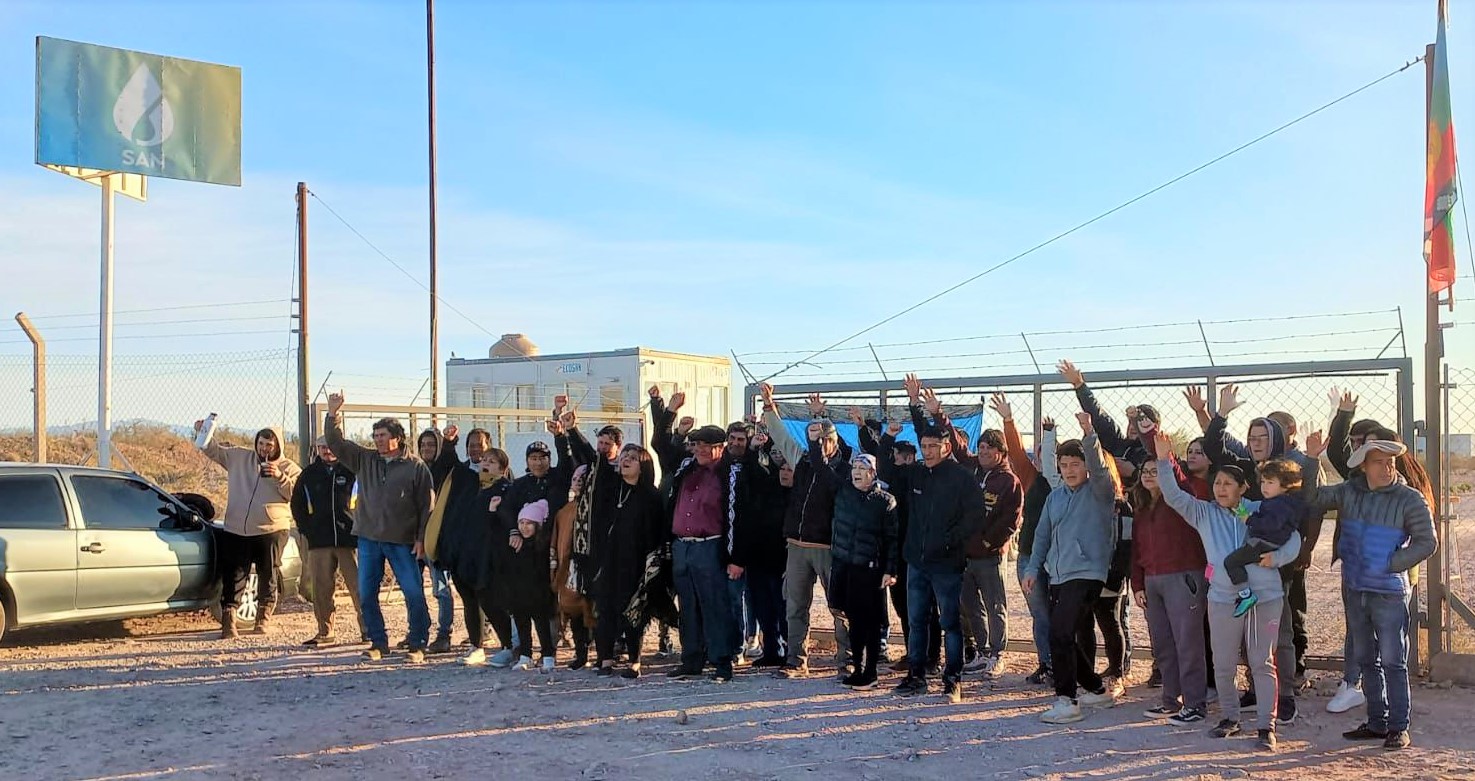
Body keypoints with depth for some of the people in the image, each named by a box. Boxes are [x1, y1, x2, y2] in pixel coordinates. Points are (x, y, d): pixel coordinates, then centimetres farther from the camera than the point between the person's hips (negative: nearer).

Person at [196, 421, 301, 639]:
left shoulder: (289, 468, 3)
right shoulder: (239, 457, 9)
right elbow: (214, 450, 11)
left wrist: (280, 477, -21)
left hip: (271, 532, -1)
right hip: (236, 531, 1)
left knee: (268, 579, 8)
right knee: (233, 578, 0)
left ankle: (262, 619, 21)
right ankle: (228, 622, 1)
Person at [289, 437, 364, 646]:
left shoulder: (352, 470, 2)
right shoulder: (308, 475, 12)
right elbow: (297, 505, 21)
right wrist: (306, 529, 10)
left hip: (350, 539, -3)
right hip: (319, 541, 3)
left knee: (359, 586, -5)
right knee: (321, 589, 4)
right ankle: (325, 632, 13)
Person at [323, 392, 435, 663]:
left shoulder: (416, 466, -3)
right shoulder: (364, 459, 10)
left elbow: (426, 506, -4)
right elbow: (335, 442, 7)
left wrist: (421, 539, -9)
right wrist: (333, 414, -8)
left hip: (402, 541, -4)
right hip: (369, 539, 4)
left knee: (414, 593, -4)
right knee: (366, 594, 6)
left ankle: (418, 645, 7)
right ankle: (378, 643, 19)